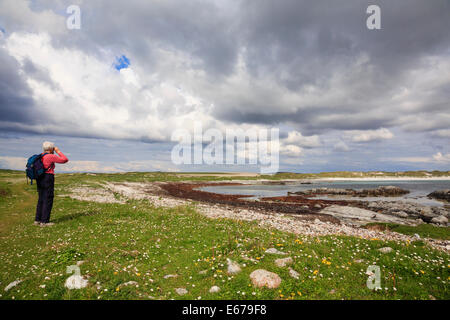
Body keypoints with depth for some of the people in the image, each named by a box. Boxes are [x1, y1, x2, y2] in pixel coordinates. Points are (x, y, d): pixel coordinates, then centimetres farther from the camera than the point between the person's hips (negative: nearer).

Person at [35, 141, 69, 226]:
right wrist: (58, 151, 0)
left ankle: (37, 220, 16)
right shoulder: (51, 156, -11)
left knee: (41, 200, 14)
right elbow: (65, 160, -9)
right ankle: (44, 221, -2)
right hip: (48, 179, -9)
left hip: (40, 180, 9)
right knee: (48, 201, -3)